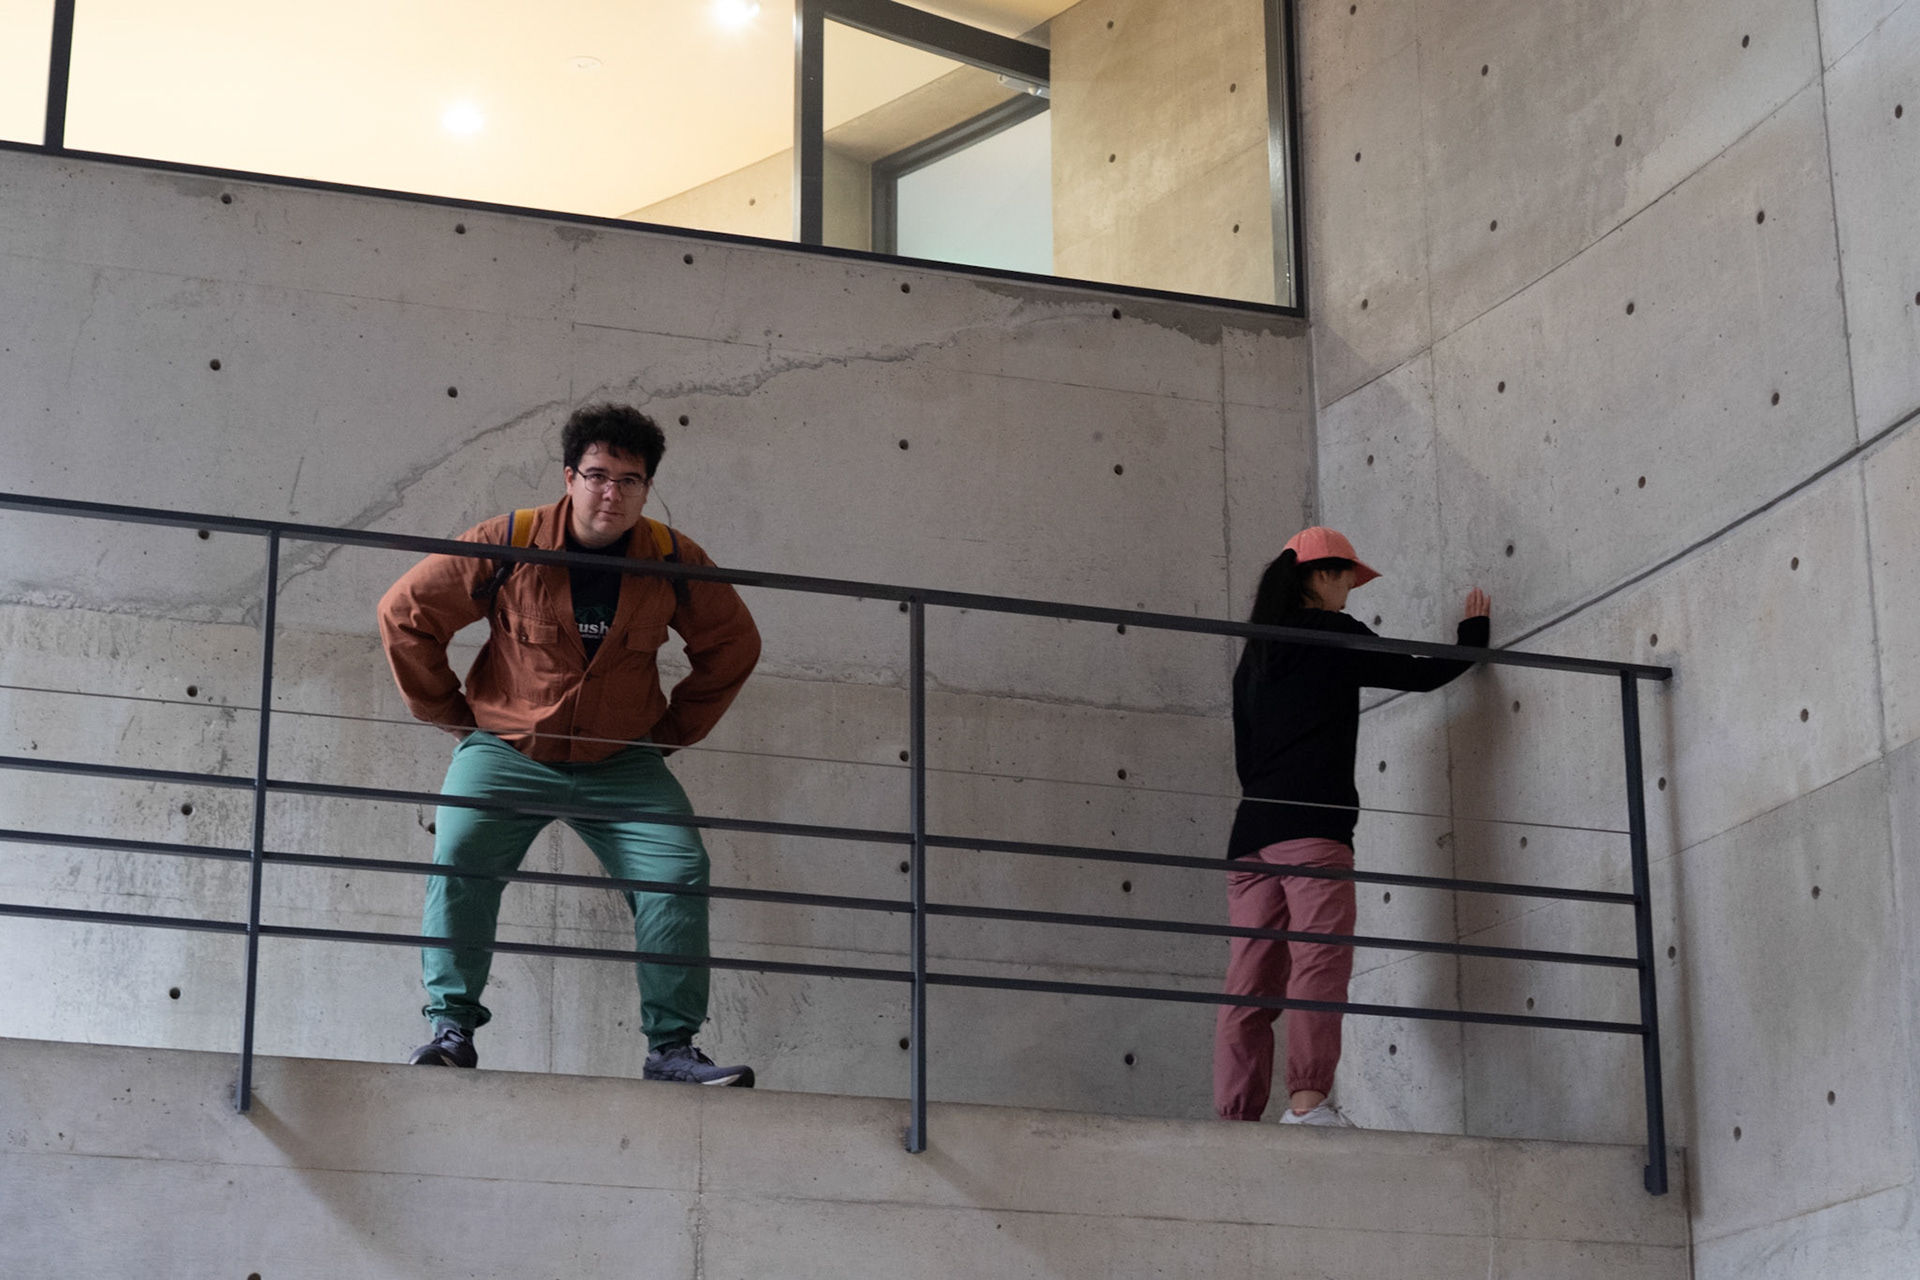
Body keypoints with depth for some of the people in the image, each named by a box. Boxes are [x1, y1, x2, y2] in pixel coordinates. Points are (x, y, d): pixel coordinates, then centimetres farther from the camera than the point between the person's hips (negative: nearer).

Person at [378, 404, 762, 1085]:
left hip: (623, 765, 2)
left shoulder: (674, 560, -5)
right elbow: (404, 612, -2)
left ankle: (672, 1045, -7)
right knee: (457, 857, -23)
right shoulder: (508, 544, -12)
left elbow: (733, 643, 12)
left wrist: (671, 730, 8)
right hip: (506, 751, -2)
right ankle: (451, 1025, -13)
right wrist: (452, 715, 1)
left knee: (680, 870, -14)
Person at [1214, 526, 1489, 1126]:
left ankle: (1235, 1117, -9)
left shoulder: (1254, 654, 23)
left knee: (1251, 982, 0)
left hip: (1252, 829, 7)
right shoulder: (1332, 633, 4)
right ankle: (1308, 1100, -27)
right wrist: (1474, 630, 28)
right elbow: (1423, 674, 12)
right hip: (1312, 825, -7)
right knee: (1319, 961, -15)